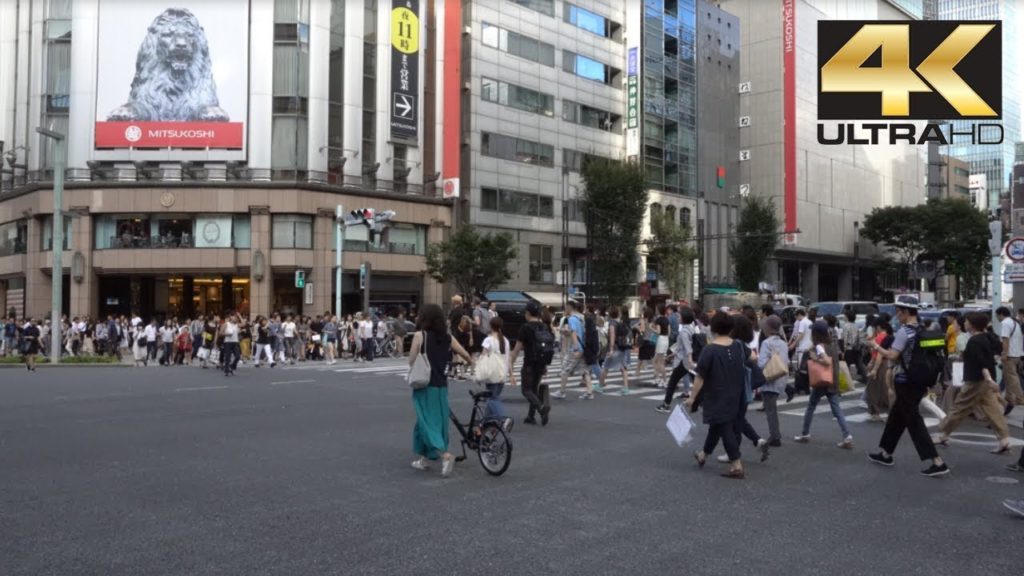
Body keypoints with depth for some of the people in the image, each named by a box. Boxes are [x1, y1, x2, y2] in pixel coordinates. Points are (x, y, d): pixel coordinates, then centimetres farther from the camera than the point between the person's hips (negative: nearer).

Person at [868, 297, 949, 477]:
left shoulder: (904, 331, -17)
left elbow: (892, 355, -23)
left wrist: (878, 348, -4)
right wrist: (927, 382, 18)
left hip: (905, 382, -9)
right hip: (919, 381, 9)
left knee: (914, 422, -5)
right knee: (896, 416, 19)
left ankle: (938, 462, -7)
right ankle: (886, 454, 29)